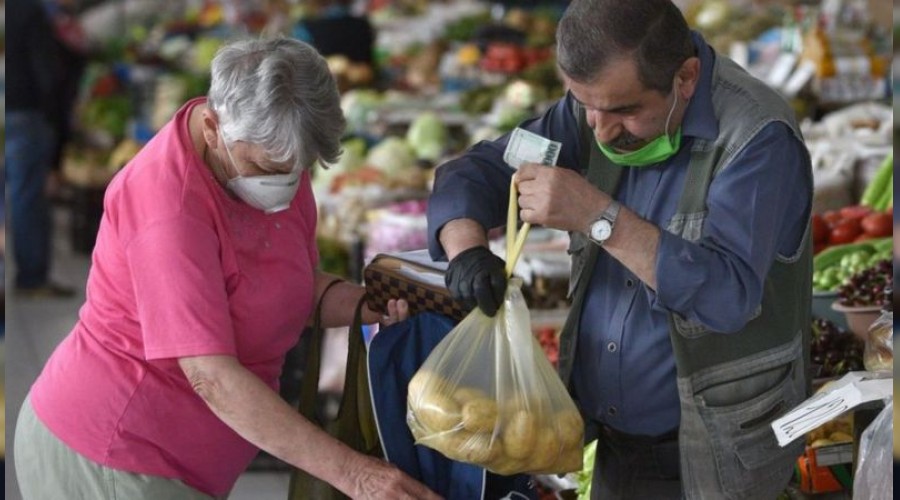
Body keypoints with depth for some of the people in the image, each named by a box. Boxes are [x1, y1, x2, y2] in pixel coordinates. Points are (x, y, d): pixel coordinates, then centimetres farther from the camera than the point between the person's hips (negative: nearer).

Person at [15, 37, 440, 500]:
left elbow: (298, 289, 10)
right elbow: (213, 377, -32)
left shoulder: (275, 154, -3)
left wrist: (374, 303, -12)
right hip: (108, 460, -8)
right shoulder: (169, 203, -28)